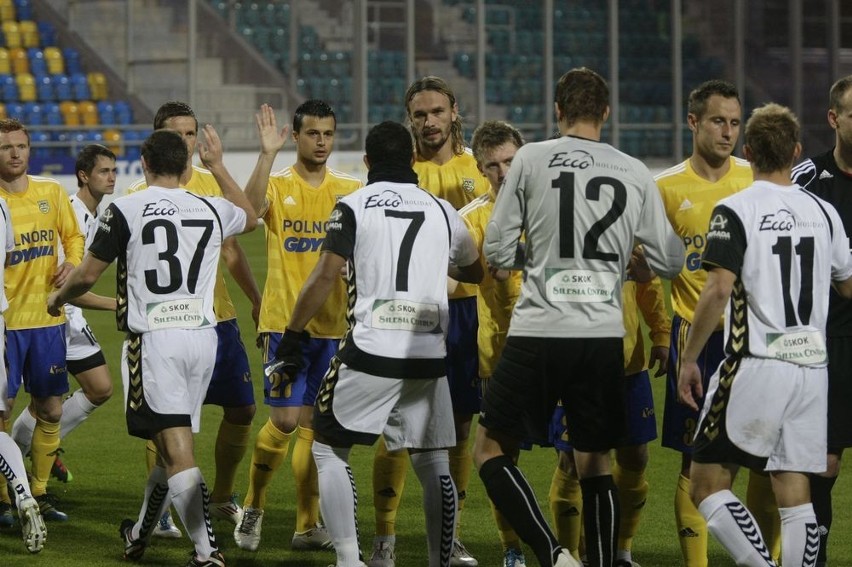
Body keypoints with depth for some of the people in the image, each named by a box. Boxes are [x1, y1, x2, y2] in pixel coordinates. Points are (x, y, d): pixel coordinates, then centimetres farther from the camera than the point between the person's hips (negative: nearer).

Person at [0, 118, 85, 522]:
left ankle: (39, 492, 22)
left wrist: (72, 264, -4)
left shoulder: (52, 193, 5)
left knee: (50, 410, 9)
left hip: (47, 317, 4)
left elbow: (73, 236, 17)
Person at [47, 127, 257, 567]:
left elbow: (89, 273, 0)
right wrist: (217, 166, 39)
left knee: (177, 450, -8)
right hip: (203, 336, 5)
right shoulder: (212, 210, 7)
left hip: (152, 338, -5)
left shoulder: (125, 210, -6)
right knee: (172, 443, 17)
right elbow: (250, 217, 31)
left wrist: (58, 297, 21)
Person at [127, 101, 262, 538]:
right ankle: (160, 512, 5)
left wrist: (256, 300, 15)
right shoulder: (141, 195, -5)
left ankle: (222, 498, 24)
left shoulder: (212, 185, 9)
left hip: (217, 315, 5)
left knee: (242, 407, 7)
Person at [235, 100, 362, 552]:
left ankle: (308, 524, 12)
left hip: (331, 324, 3)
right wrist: (267, 154, -29)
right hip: (283, 322, -3)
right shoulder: (278, 186, -1)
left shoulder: (351, 191, 7)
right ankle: (253, 506, 12)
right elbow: (248, 210, -22)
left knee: (313, 424, 6)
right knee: (284, 419, -9)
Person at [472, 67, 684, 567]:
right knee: (596, 466, 14)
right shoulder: (635, 174, 5)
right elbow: (670, 262, 9)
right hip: (604, 337, 3)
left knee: (491, 450, 8)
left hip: (537, 334, -3)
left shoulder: (532, 159, -1)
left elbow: (497, 250, 1)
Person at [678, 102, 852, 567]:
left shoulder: (736, 210, -7)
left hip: (756, 366, -5)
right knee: (795, 498, 7)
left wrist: (688, 358, -8)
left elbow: (718, 290, -16)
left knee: (708, 488, 0)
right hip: (812, 366, 5)